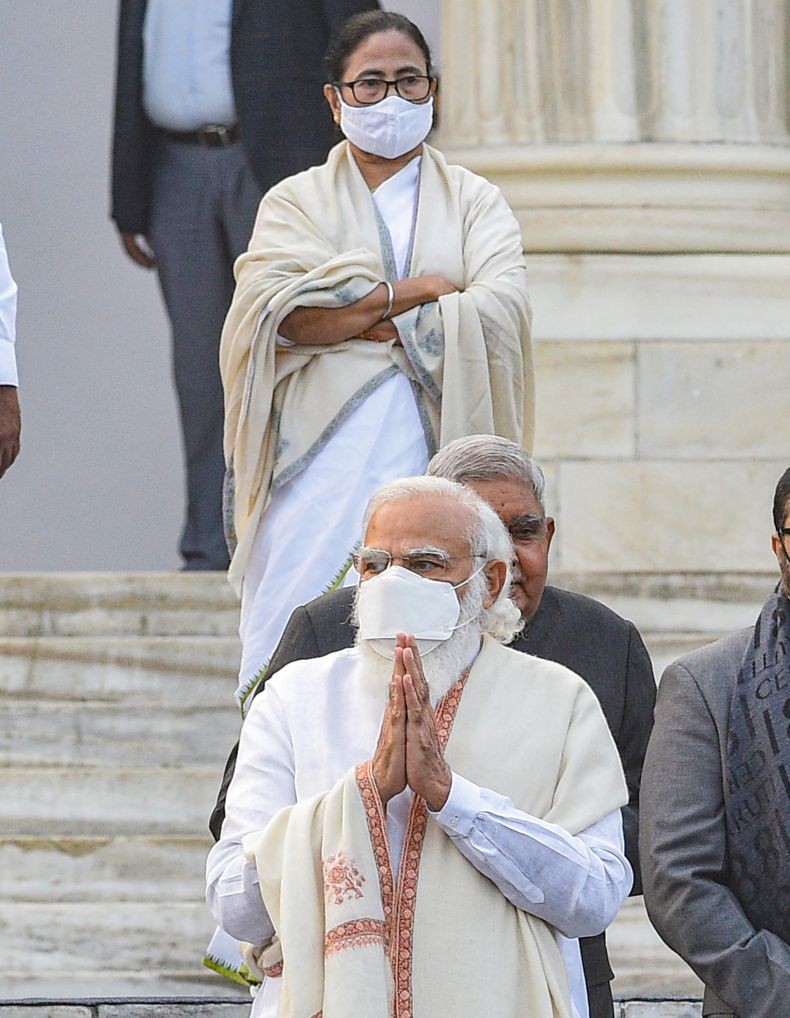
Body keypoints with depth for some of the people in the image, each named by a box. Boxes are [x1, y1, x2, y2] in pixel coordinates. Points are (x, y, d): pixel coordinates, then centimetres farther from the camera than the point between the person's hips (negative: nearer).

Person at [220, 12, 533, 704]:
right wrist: (421, 290, -5)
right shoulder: (297, 201, 14)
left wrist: (365, 322, -4)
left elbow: (503, 310, -3)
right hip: (325, 463, 0)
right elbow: (274, 310, -6)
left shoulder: (474, 202, 16)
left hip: (436, 459, 0)